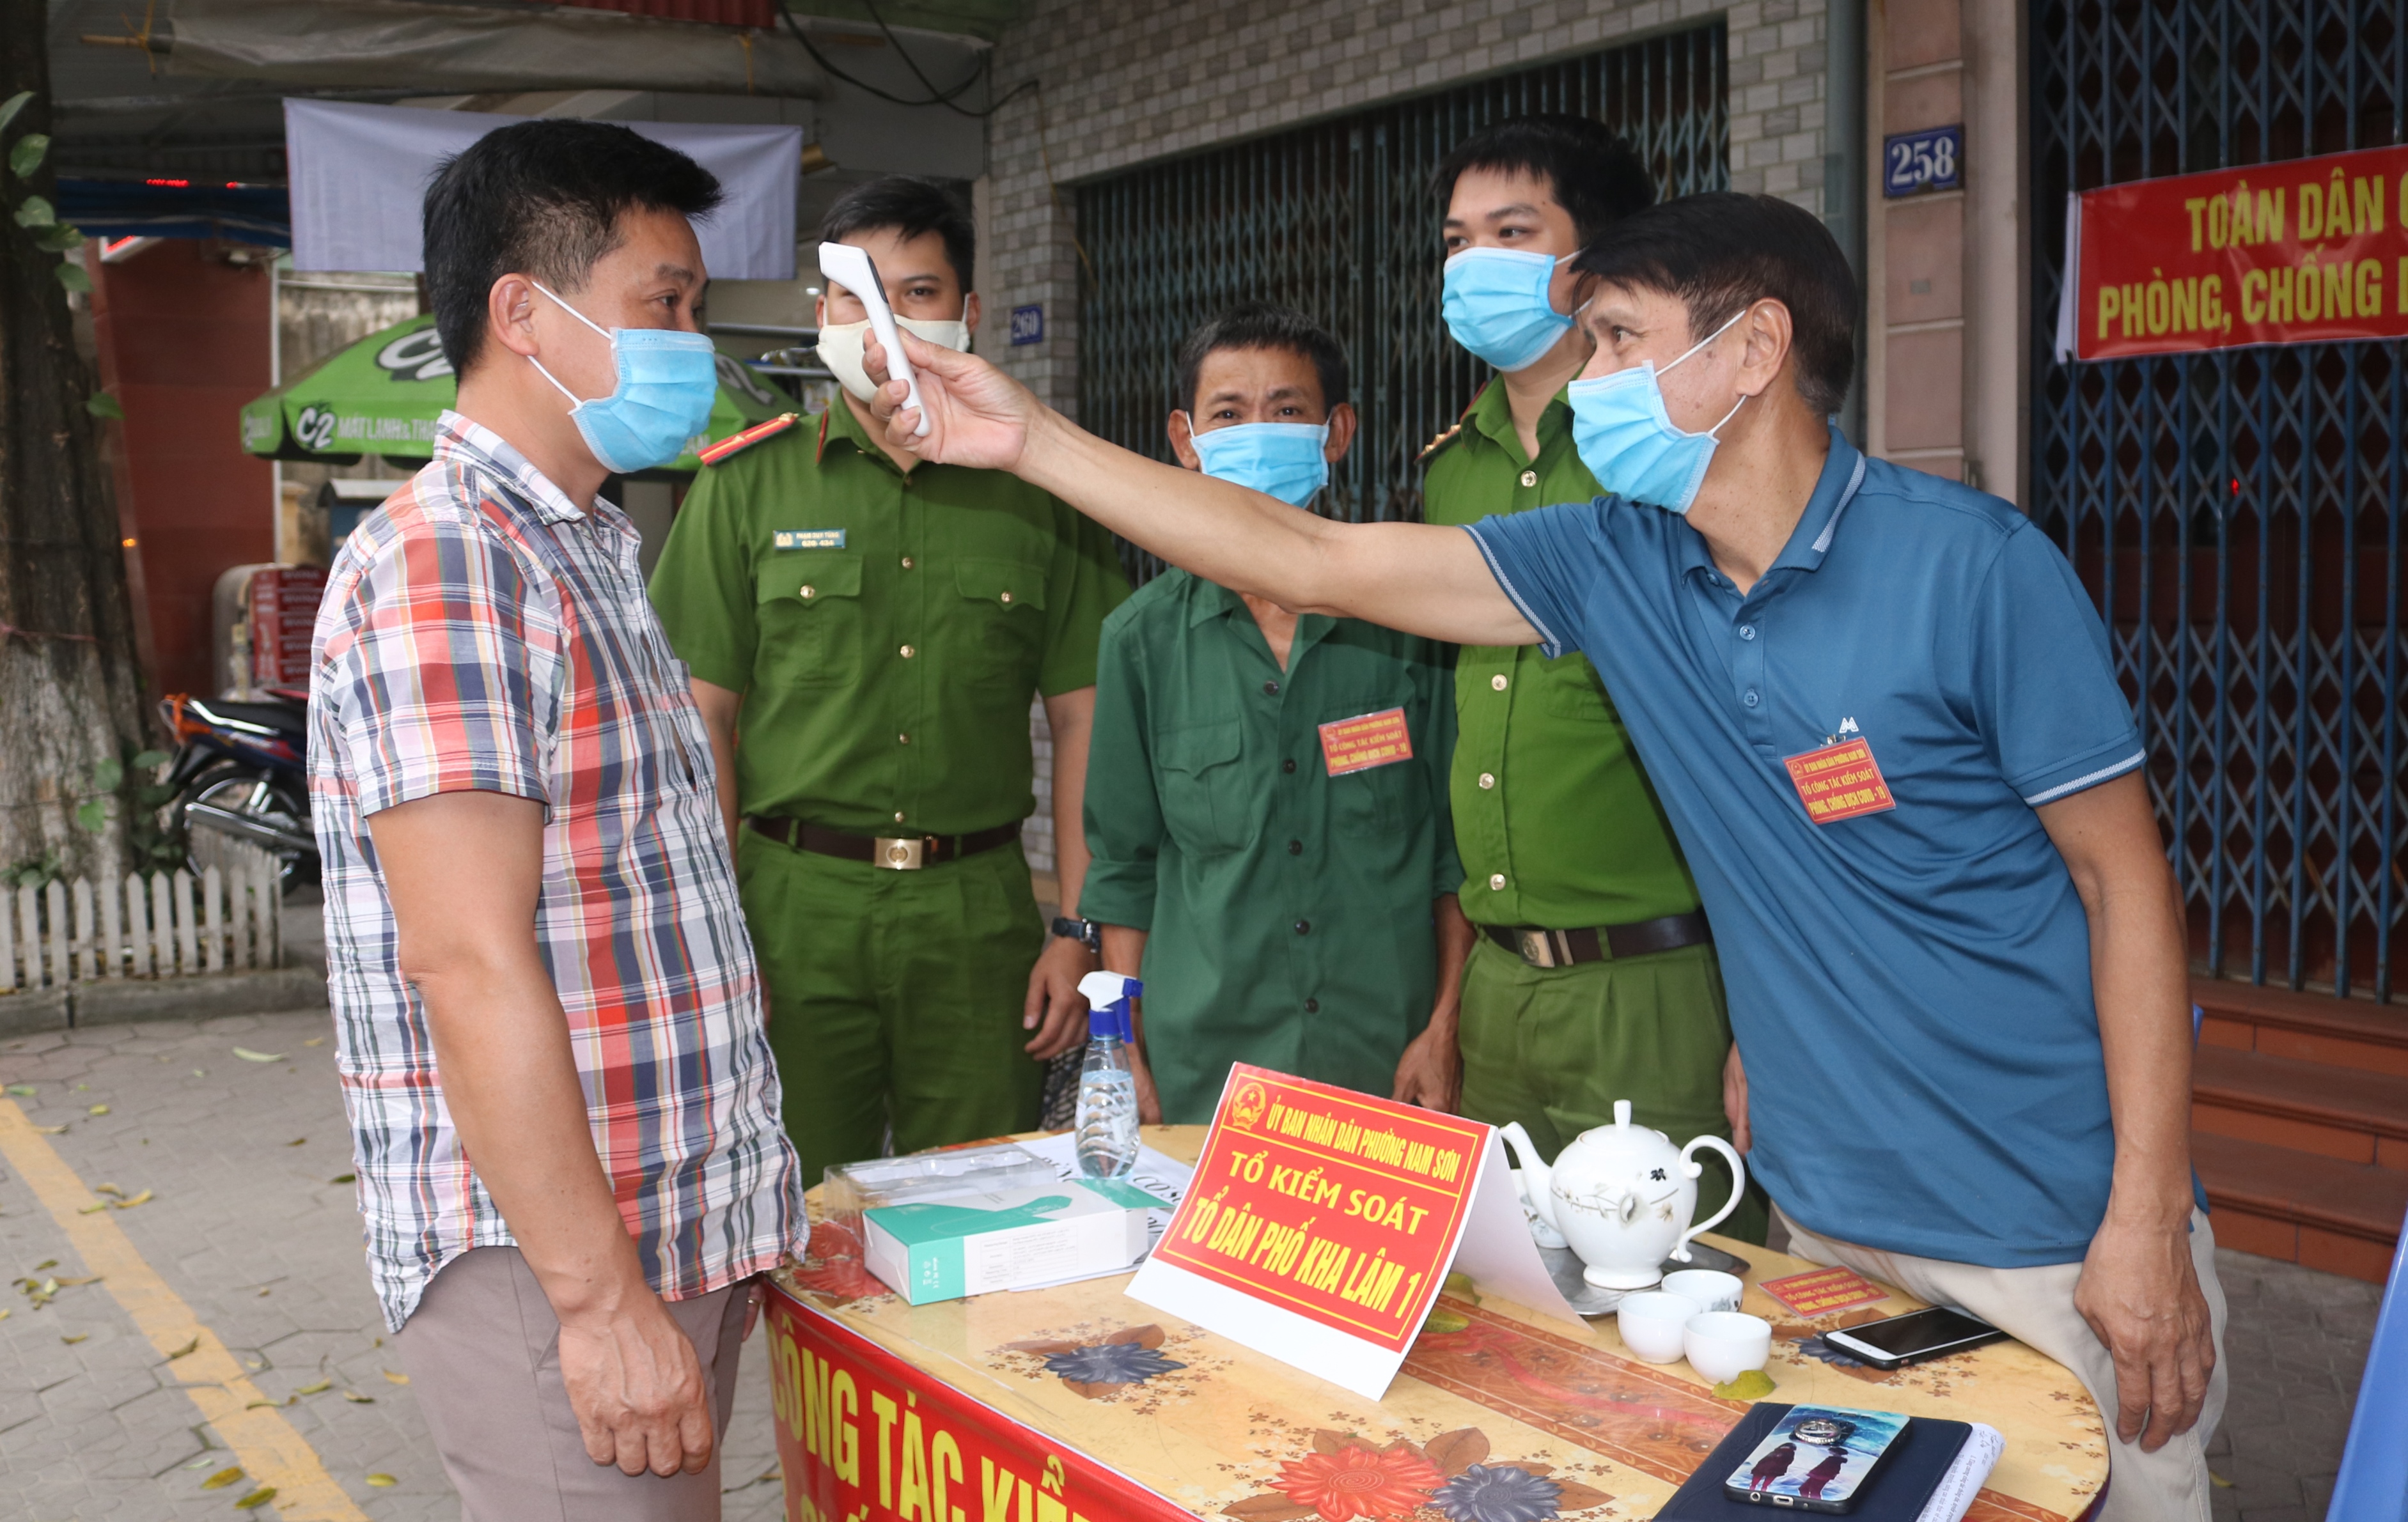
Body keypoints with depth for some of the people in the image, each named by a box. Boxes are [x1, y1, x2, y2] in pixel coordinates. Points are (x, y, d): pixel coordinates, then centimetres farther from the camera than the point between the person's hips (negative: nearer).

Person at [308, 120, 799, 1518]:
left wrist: (708, 1243, 18)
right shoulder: (442, 563, -16)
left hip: (679, 1236, 9)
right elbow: (467, 963, -22)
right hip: (552, 1267, -9)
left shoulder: (587, 556, 15)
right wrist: (603, 1296, -21)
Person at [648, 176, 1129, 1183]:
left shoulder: (1038, 488, 7)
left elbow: (1082, 719, 7)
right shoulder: (749, 483, 5)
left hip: (979, 910, 1)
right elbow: (703, 717, 3)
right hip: (794, 905, 0)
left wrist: (1079, 930, 1)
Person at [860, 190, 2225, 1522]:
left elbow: (2126, 878, -11)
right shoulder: (1619, 566, -2)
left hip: (2053, 1238, -4)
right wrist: (1030, 438, -3)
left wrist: (2148, 1224, -14)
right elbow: (1311, 563, -1)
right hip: (1827, 1221, 5)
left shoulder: (1971, 566, -16)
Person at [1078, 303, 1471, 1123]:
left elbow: (1461, 844, 4)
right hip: (1201, 1067, 1)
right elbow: (1124, 867, 7)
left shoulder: (1411, 617, -1)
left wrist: (1447, 1027, -1)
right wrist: (1124, 1056, 4)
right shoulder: (1143, 638, 1)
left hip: (1391, 1063, 0)